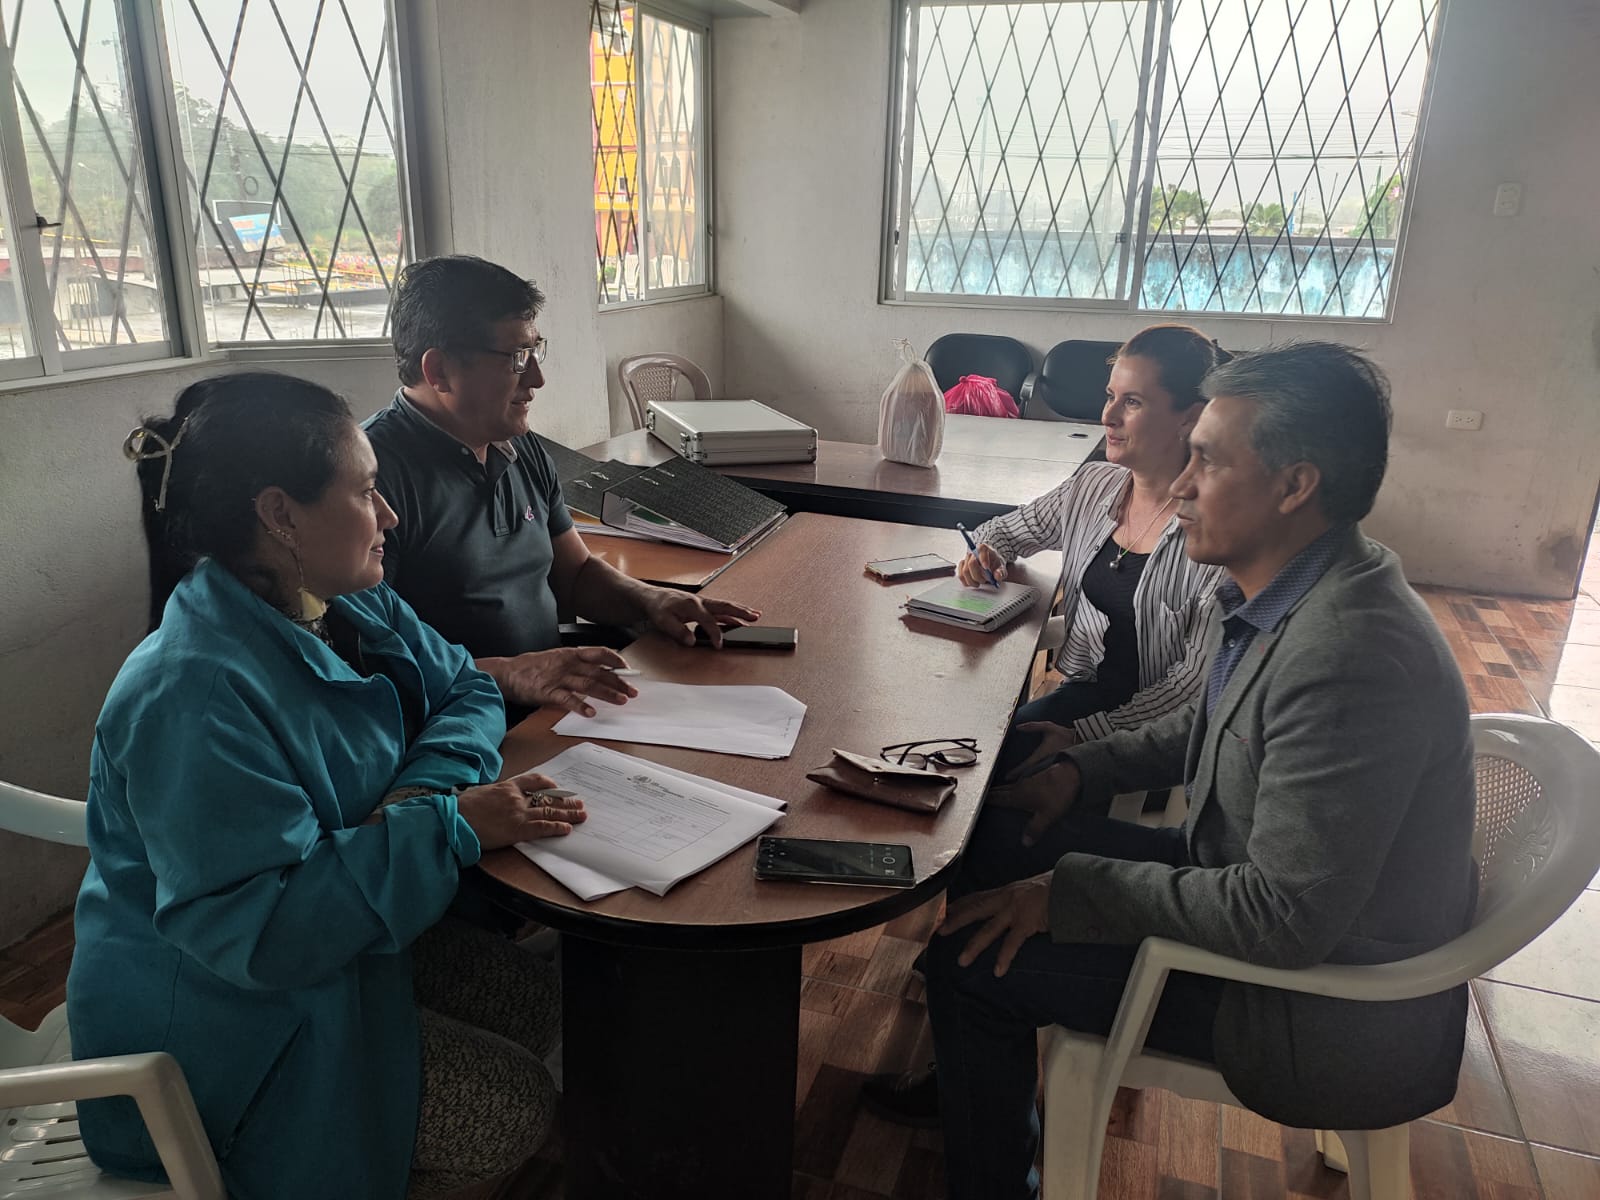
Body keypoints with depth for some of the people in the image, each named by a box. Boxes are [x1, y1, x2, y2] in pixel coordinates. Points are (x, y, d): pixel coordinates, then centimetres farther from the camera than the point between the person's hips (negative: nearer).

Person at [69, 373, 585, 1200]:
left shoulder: (352, 605, -5)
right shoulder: (193, 695, -32)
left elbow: (465, 690, 3)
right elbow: (255, 926, -33)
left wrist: (423, 790, -18)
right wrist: (449, 825, -30)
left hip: (340, 939, 8)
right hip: (220, 1023, -8)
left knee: (540, 1002, 3)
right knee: (515, 1110, -12)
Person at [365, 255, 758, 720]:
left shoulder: (526, 453, 15)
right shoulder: (376, 468, -14)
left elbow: (576, 572, 24)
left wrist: (649, 599, 4)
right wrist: (510, 675, -29)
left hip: (555, 701, 8)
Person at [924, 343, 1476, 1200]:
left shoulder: (1350, 657, -33)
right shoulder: (1286, 591, -3)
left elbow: (1284, 920, -31)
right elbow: (1214, 726, 15)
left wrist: (1066, 890, -23)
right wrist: (1087, 769, 2)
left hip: (1325, 1005, -9)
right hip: (1255, 887, 9)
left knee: (971, 957, -8)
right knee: (995, 839, 9)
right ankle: (978, 1086, 29)